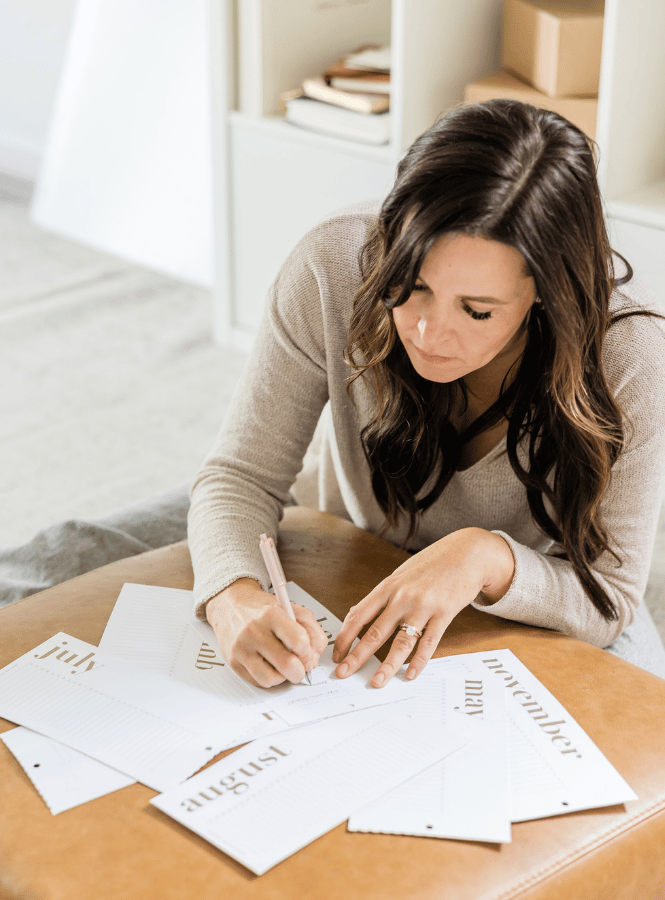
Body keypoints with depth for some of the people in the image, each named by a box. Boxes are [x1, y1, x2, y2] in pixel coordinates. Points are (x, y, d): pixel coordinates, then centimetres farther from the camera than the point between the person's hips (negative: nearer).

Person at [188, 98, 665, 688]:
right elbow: (243, 474, -17)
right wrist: (236, 599, -38)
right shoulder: (334, 269, -26)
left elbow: (609, 601, -19)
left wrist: (487, 559, -40)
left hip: (533, 622, 0)